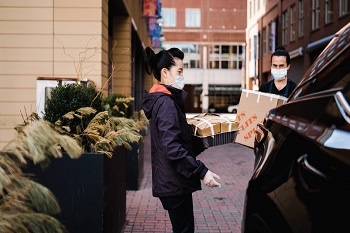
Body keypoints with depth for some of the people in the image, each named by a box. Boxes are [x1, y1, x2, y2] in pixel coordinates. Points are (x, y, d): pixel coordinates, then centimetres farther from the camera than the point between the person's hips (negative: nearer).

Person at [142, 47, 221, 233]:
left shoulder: (168, 99, 14)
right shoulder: (166, 103, -18)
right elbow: (173, 148, -26)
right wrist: (202, 172, -25)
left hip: (171, 181, 10)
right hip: (174, 183, -10)